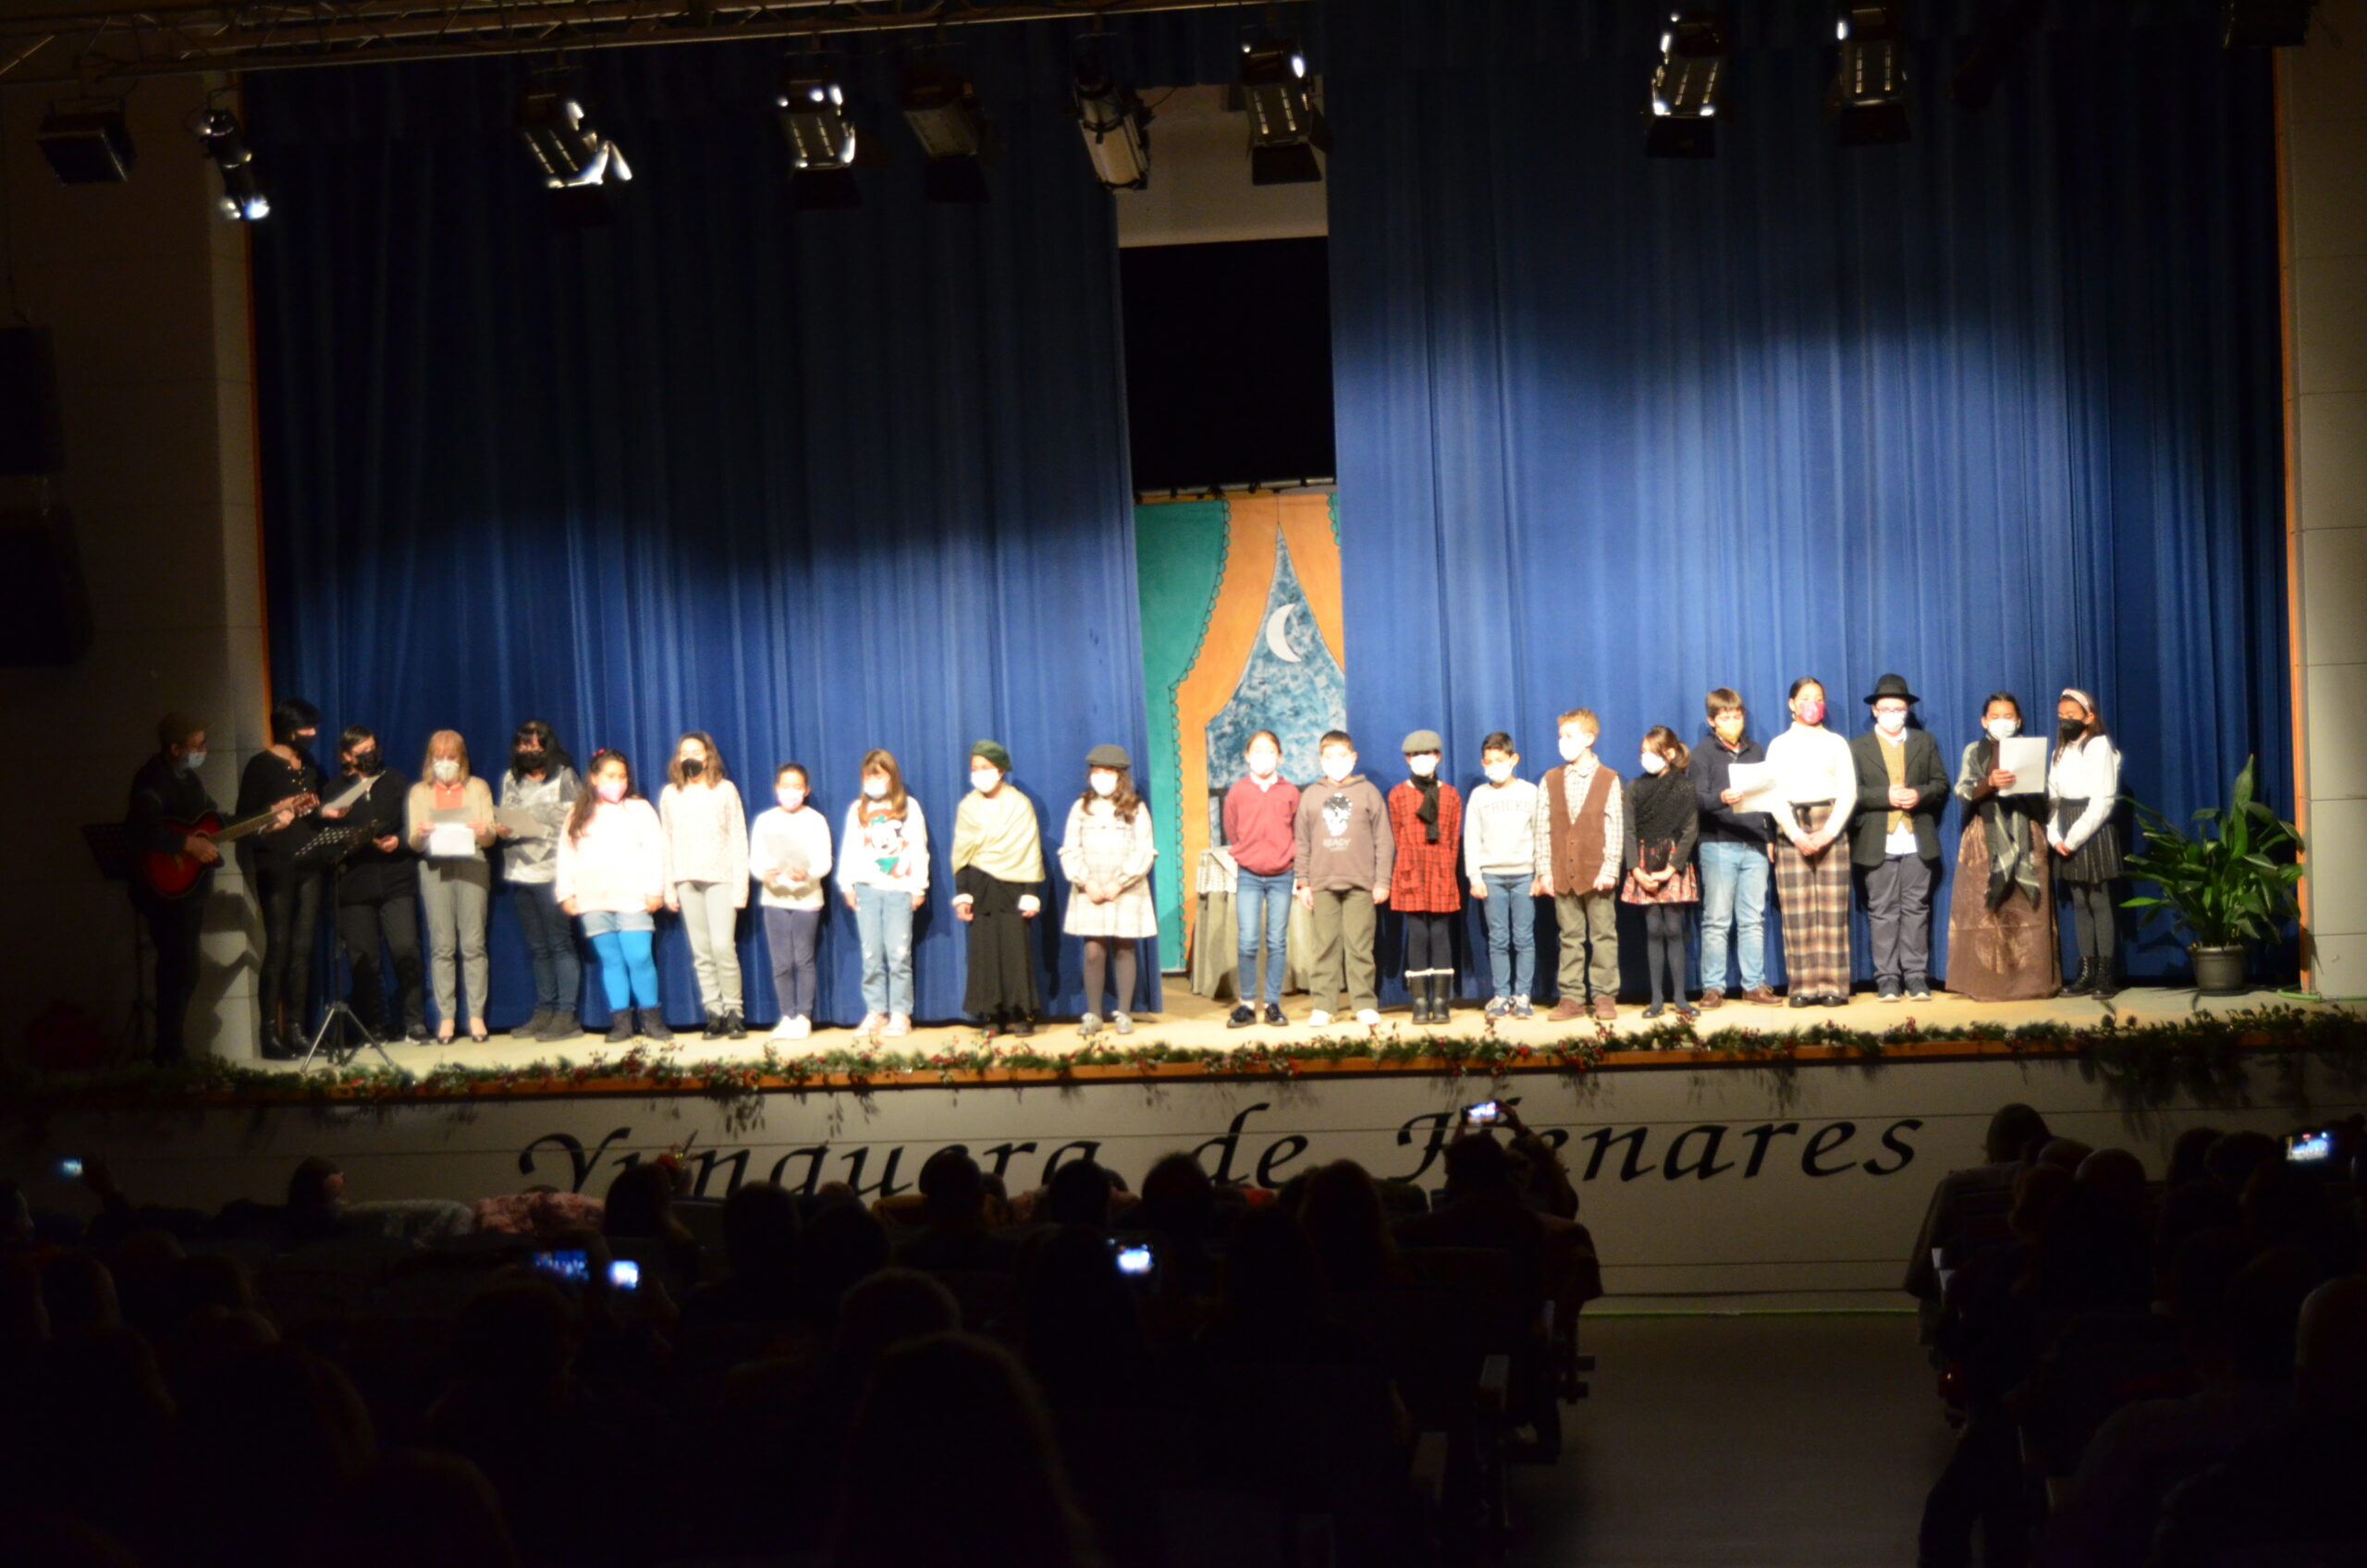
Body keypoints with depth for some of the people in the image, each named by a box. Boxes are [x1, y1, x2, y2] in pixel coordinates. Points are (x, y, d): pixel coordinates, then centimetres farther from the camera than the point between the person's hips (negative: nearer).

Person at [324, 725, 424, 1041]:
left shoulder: (396, 783, 13)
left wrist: (399, 842, -8)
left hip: (396, 881, 0)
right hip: (354, 885, 0)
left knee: (406, 952, -9)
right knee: (364, 960, -1)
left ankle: (414, 1023, -3)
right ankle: (375, 1027, 7)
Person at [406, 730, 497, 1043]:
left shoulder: (477, 788, 13)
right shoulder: (419, 792, 14)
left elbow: (490, 837, 7)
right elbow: (413, 844, 8)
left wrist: (483, 832, -16)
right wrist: (420, 835, -15)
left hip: (471, 867, 0)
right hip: (435, 870, 0)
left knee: (473, 944, -4)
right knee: (441, 946, -4)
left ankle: (476, 1016, -2)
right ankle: (445, 1016, -1)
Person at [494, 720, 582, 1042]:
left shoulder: (564, 778, 0)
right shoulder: (511, 780, 15)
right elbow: (503, 819, 18)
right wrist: (501, 831, -3)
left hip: (552, 870, -6)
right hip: (520, 871, 6)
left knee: (560, 943, -6)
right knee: (537, 947, 10)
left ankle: (566, 1014, -7)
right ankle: (544, 1012, 14)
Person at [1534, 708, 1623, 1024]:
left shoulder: (1608, 780, 0)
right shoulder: (1551, 781, 8)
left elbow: (1616, 829, -3)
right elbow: (1542, 829, 6)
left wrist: (1610, 869, -10)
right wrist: (1544, 870, 0)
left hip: (1597, 873, -3)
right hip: (1563, 873, 3)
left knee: (1603, 935, 2)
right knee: (1570, 937, 6)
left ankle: (1605, 996, 7)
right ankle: (1572, 997, 10)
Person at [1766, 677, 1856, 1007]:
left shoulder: (1835, 743, 12)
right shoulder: (1779, 745, 11)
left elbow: (1849, 792, 4)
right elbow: (1774, 795, 2)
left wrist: (1828, 833, -10)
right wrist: (1797, 834, -11)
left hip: (1830, 829, 0)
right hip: (1791, 831, 0)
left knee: (1832, 909, -4)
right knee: (1797, 912, -4)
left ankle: (1834, 987, -4)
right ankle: (1804, 988, -3)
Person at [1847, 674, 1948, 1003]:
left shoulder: (1925, 742, 15)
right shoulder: (1858, 747, 8)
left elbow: (1941, 784, 9)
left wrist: (1919, 795, -10)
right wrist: (1886, 796, -15)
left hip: (1917, 841, 2)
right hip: (1877, 844, -1)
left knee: (1916, 910, 1)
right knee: (1883, 912, -1)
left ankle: (1916, 978, 3)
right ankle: (1887, 979, 1)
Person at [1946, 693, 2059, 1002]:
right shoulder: (1975, 752, 9)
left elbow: (2044, 796, 12)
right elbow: (1963, 792, -6)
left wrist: (2028, 784, -9)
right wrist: (1990, 783, -23)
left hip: (2026, 838, 1)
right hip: (1986, 839, -1)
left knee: (2028, 910, -5)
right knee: (1986, 912, -6)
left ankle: (2030, 981, -5)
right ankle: (1989, 983, -6)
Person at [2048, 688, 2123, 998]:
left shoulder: (2099, 747, -5)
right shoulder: (2061, 752, 15)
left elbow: (2102, 801, -12)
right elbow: (2052, 797, 10)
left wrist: (2074, 839, -13)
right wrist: (2055, 837, -4)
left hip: (2094, 834, -6)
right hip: (2067, 839, 6)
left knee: (2099, 902, -5)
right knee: (2079, 904, 6)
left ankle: (2105, 974, -5)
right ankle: (2086, 973, 8)